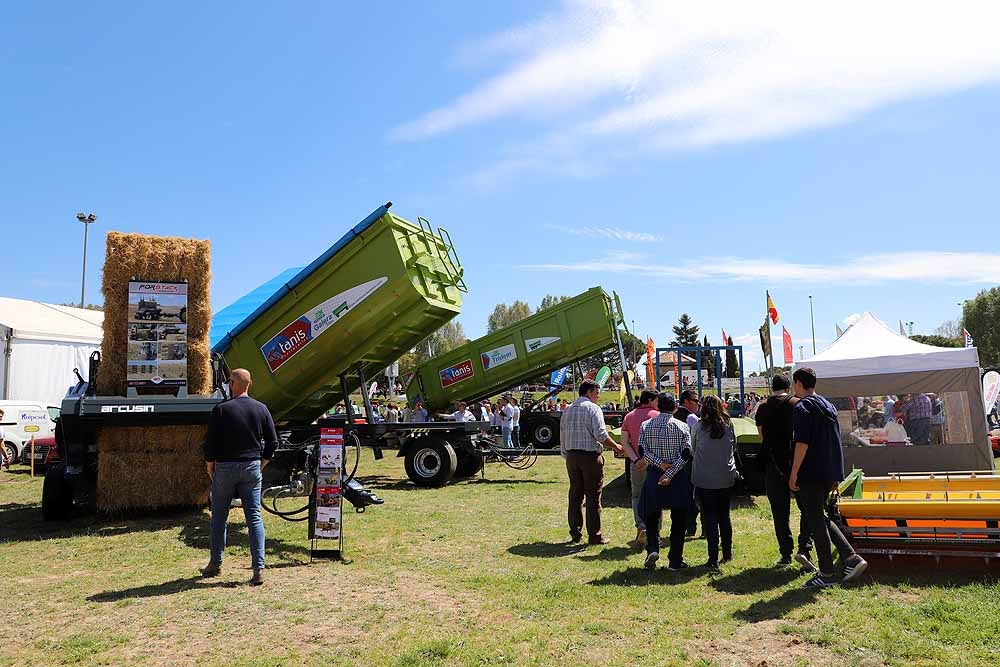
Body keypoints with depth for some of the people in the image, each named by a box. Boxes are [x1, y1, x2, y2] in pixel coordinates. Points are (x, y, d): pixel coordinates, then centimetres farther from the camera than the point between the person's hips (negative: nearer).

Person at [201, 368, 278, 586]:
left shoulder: (221, 410, -8)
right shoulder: (261, 409, 1)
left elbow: (210, 443, -7)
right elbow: (272, 442, 3)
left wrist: (210, 468, 7)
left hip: (225, 468, -2)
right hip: (252, 467, 2)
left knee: (219, 518, 14)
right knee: (254, 517, 2)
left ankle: (215, 564, 26)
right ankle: (258, 568, -2)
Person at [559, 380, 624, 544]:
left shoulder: (567, 410, 13)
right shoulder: (593, 408, -6)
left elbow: (562, 437, 13)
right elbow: (600, 434, -16)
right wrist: (616, 447, -4)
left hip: (571, 456, 6)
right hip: (590, 456, -6)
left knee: (575, 495, 11)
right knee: (593, 497, 0)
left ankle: (575, 534, 15)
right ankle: (595, 536, 4)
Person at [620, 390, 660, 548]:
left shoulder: (629, 417, 7)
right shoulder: (657, 415, -3)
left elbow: (624, 443, -2)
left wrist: (636, 459, -8)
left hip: (636, 463, 2)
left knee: (637, 496, 13)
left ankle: (641, 527, -9)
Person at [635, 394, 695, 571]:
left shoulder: (645, 425, 0)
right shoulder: (682, 426, -4)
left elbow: (643, 451, -7)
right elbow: (686, 454, -11)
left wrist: (660, 464, -9)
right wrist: (670, 474, -13)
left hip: (653, 476, 1)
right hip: (678, 477, -1)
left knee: (652, 516, 14)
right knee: (678, 519, 9)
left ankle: (652, 549, -6)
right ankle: (675, 561, 12)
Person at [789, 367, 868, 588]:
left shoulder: (802, 407, -13)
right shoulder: (828, 405, 14)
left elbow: (802, 443, -20)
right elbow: (836, 441, 17)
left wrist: (794, 473, -15)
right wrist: (835, 475, 22)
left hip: (811, 474, -8)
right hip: (830, 473, 8)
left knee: (815, 521, 0)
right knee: (821, 518, 19)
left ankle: (827, 573, 7)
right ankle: (851, 558, 10)